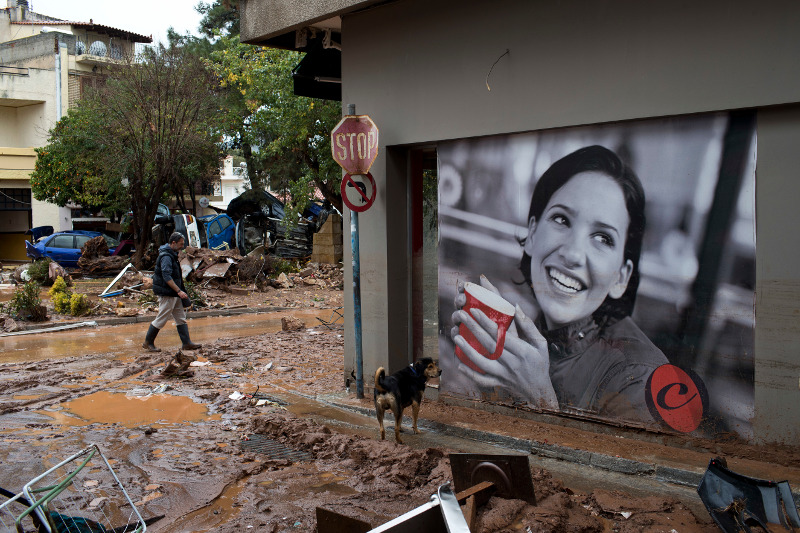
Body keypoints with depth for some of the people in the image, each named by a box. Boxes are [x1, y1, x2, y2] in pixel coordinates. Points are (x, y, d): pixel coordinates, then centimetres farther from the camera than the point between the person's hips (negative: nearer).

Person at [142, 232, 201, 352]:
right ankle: (148, 343, 11)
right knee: (161, 319, -1)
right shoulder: (166, 257, -19)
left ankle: (187, 343, 12)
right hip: (167, 293, -10)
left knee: (181, 318, 9)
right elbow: (166, 277, -26)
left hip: (174, 294, 10)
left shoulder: (172, 254, 13)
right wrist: (179, 291, -28)